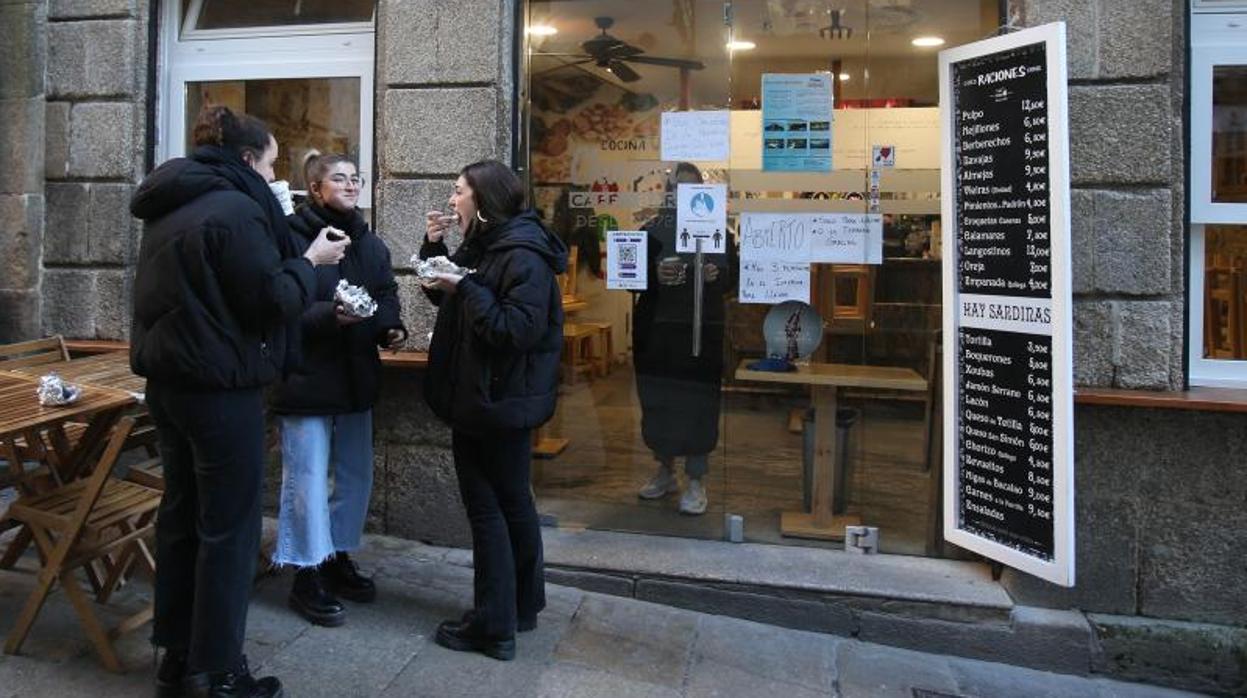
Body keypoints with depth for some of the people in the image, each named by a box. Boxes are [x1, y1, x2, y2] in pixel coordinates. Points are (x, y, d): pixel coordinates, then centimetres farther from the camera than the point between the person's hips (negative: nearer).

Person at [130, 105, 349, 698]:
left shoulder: (169, 210, 13)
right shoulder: (236, 209, -16)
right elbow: (273, 300, -17)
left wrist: (291, 255, 19)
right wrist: (310, 261, -2)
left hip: (167, 380, 9)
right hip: (221, 388, -9)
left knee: (181, 516, 16)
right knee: (230, 528, 1)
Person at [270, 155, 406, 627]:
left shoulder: (370, 244, 12)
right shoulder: (292, 237, -12)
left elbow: (386, 297, 18)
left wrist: (392, 328, -1)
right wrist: (330, 315, -30)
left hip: (356, 378, 8)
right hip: (306, 378, -7)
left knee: (356, 475, 15)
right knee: (308, 479, 0)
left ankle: (337, 558, 33)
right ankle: (307, 576, 15)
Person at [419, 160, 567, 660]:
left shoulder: (523, 255, -17)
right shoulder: (482, 246, 12)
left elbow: (520, 329, -26)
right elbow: (448, 298, 21)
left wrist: (464, 288, -22)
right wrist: (434, 248, 7)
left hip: (498, 403, -10)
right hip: (481, 397, 10)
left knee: (488, 507, -1)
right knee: (510, 503, 17)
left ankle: (494, 626, 11)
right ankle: (523, 605, 32)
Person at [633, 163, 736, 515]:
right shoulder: (653, 230, 6)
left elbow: (733, 276, 4)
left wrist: (715, 275, -16)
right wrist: (655, 275, -17)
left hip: (703, 331, -1)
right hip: (657, 331, 2)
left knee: (699, 404, -2)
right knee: (657, 401, 8)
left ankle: (696, 481, 11)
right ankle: (665, 472, 27)